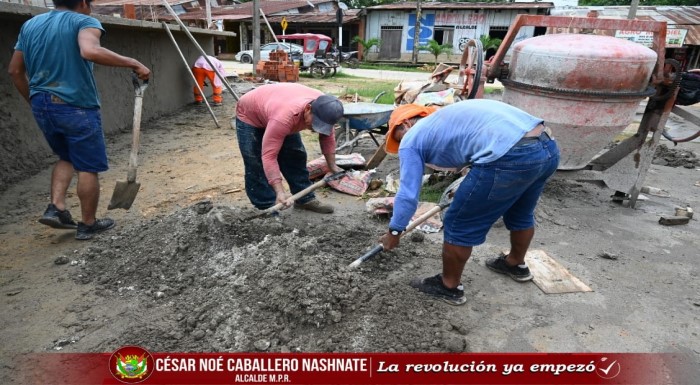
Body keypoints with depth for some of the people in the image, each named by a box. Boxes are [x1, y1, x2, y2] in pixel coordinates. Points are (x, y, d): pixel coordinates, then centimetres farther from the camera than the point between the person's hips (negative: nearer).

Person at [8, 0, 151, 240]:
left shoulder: (30, 25, 14)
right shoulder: (83, 21, -7)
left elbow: (15, 70, 15)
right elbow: (90, 52, -30)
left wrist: (33, 101, 24)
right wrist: (132, 63, -25)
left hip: (41, 106, 7)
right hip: (76, 107, -7)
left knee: (66, 157, 25)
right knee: (88, 167, 5)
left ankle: (56, 208, 13)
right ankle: (88, 224, 14)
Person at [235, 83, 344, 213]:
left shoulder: (324, 107, -25)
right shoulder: (285, 117, -46)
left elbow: (327, 136, -6)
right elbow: (269, 155, -43)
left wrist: (332, 166, -5)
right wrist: (280, 192, -48)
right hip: (250, 115, -6)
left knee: (296, 157, 3)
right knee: (257, 166, -11)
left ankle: (305, 199, 14)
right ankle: (267, 209, -1)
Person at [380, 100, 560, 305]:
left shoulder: (411, 139, 8)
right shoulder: (442, 118, 32)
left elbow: (408, 195, 6)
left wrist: (394, 231, 21)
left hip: (511, 158, -9)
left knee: (459, 225, 10)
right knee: (521, 214, 32)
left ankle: (449, 287, 28)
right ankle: (516, 264, 55)